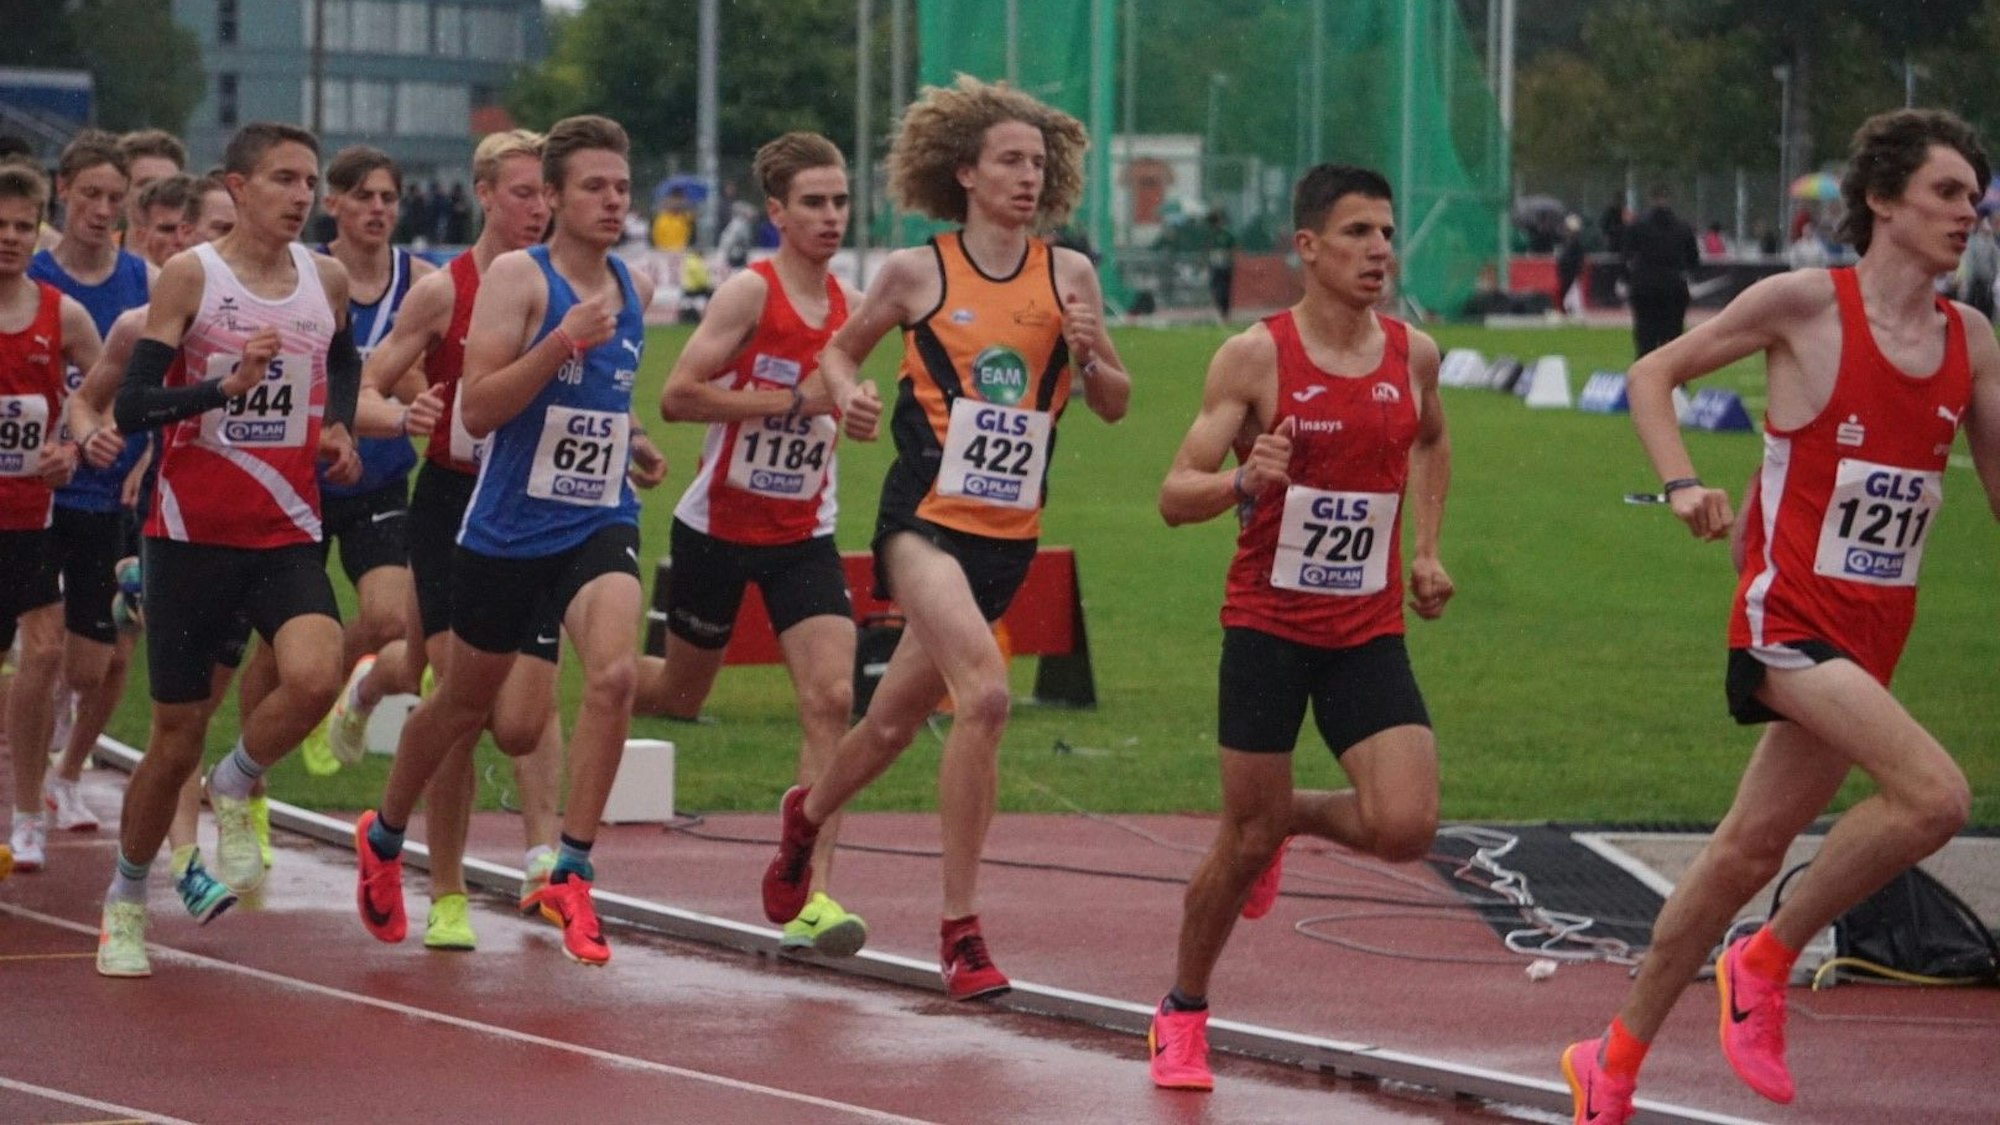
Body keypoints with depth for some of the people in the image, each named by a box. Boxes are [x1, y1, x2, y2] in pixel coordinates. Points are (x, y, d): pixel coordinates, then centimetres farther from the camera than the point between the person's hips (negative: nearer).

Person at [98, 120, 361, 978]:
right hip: (192, 531, -3)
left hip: (287, 534, 3)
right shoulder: (191, 276, -8)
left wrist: (337, 424, 9)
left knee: (315, 676, -26)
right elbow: (131, 407, -12)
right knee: (177, 738, 4)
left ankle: (236, 789, 5)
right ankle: (126, 901, 26)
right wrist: (226, 385, -25)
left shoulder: (327, 279, 5)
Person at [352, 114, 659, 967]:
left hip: (600, 522, 3)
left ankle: (569, 875, -16)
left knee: (613, 674, -23)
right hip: (509, 527, -3)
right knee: (466, 700, 14)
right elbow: (478, 408, -21)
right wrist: (562, 340, -28)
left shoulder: (634, 291, 8)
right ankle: (384, 838, 42)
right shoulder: (518, 278, -11)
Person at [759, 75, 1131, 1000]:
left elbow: (1114, 405, 11)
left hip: (1010, 535, 4)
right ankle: (961, 930, -19)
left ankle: (808, 814, 49)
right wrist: (845, 394, -8)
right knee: (984, 692, -26)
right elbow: (839, 351, 14)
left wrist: (1091, 353, -9)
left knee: (899, 718, 17)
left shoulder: (1068, 275, 5)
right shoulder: (916, 273, -1)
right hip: (927, 518, -4)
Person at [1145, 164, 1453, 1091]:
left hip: (1370, 633, 3)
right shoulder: (1255, 357, -11)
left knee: (1405, 827, -13)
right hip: (1267, 624, -3)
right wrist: (1244, 483, -31)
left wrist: (1425, 548, 16)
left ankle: (1293, 817, 21)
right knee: (1246, 839, 1)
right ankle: (1181, 1014, 24)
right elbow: (1175, 496, -11)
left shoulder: (1413, 355, 2)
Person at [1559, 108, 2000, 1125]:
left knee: (1750, 851, 12)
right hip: (1790, 615, -6)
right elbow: (1653, 375, 1)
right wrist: (1681, 485, -14)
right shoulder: (1804, 304, -8)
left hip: (1873, 636, 6)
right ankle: (1763, 964, -5)